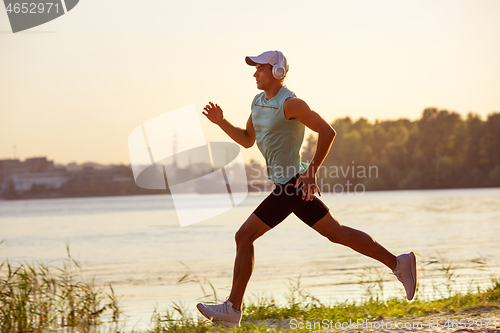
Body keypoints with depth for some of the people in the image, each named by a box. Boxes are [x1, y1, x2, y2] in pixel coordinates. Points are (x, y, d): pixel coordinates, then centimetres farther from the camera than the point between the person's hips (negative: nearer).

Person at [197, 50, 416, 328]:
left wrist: (312, 171, -18)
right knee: (336, 234, 11)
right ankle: (398, 264, 12)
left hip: (292, 185, -10)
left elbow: (327, 132, -18)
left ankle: (232, 309, -2)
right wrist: (221, 122, 7)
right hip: (292, 185, 10)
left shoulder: (290, 103, -16)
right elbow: (247, 140, 22)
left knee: (244, 236, -6)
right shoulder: (259, 102, 13)